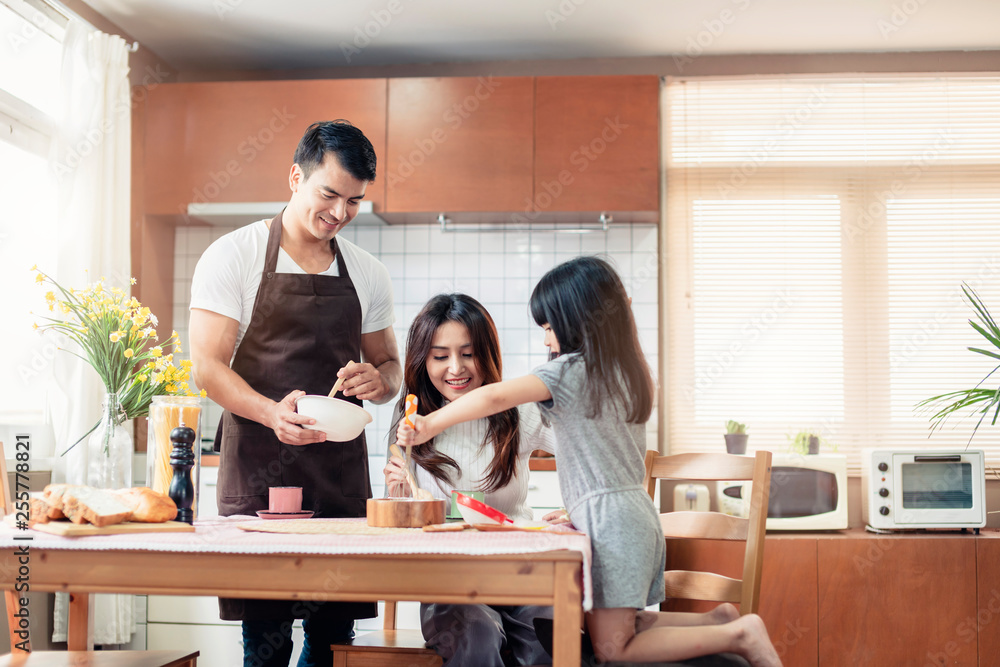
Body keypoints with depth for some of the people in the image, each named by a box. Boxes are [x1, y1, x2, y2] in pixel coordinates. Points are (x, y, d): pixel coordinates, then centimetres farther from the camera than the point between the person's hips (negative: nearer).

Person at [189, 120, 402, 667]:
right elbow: (207, 366, -7)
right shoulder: (232, 257, -1)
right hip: (257, 471, -4)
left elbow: (389, 366, 21)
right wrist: (273, 412, -25)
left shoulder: (368, 274, 12)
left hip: (341, 472, 4)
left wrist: (377, 380, -4)